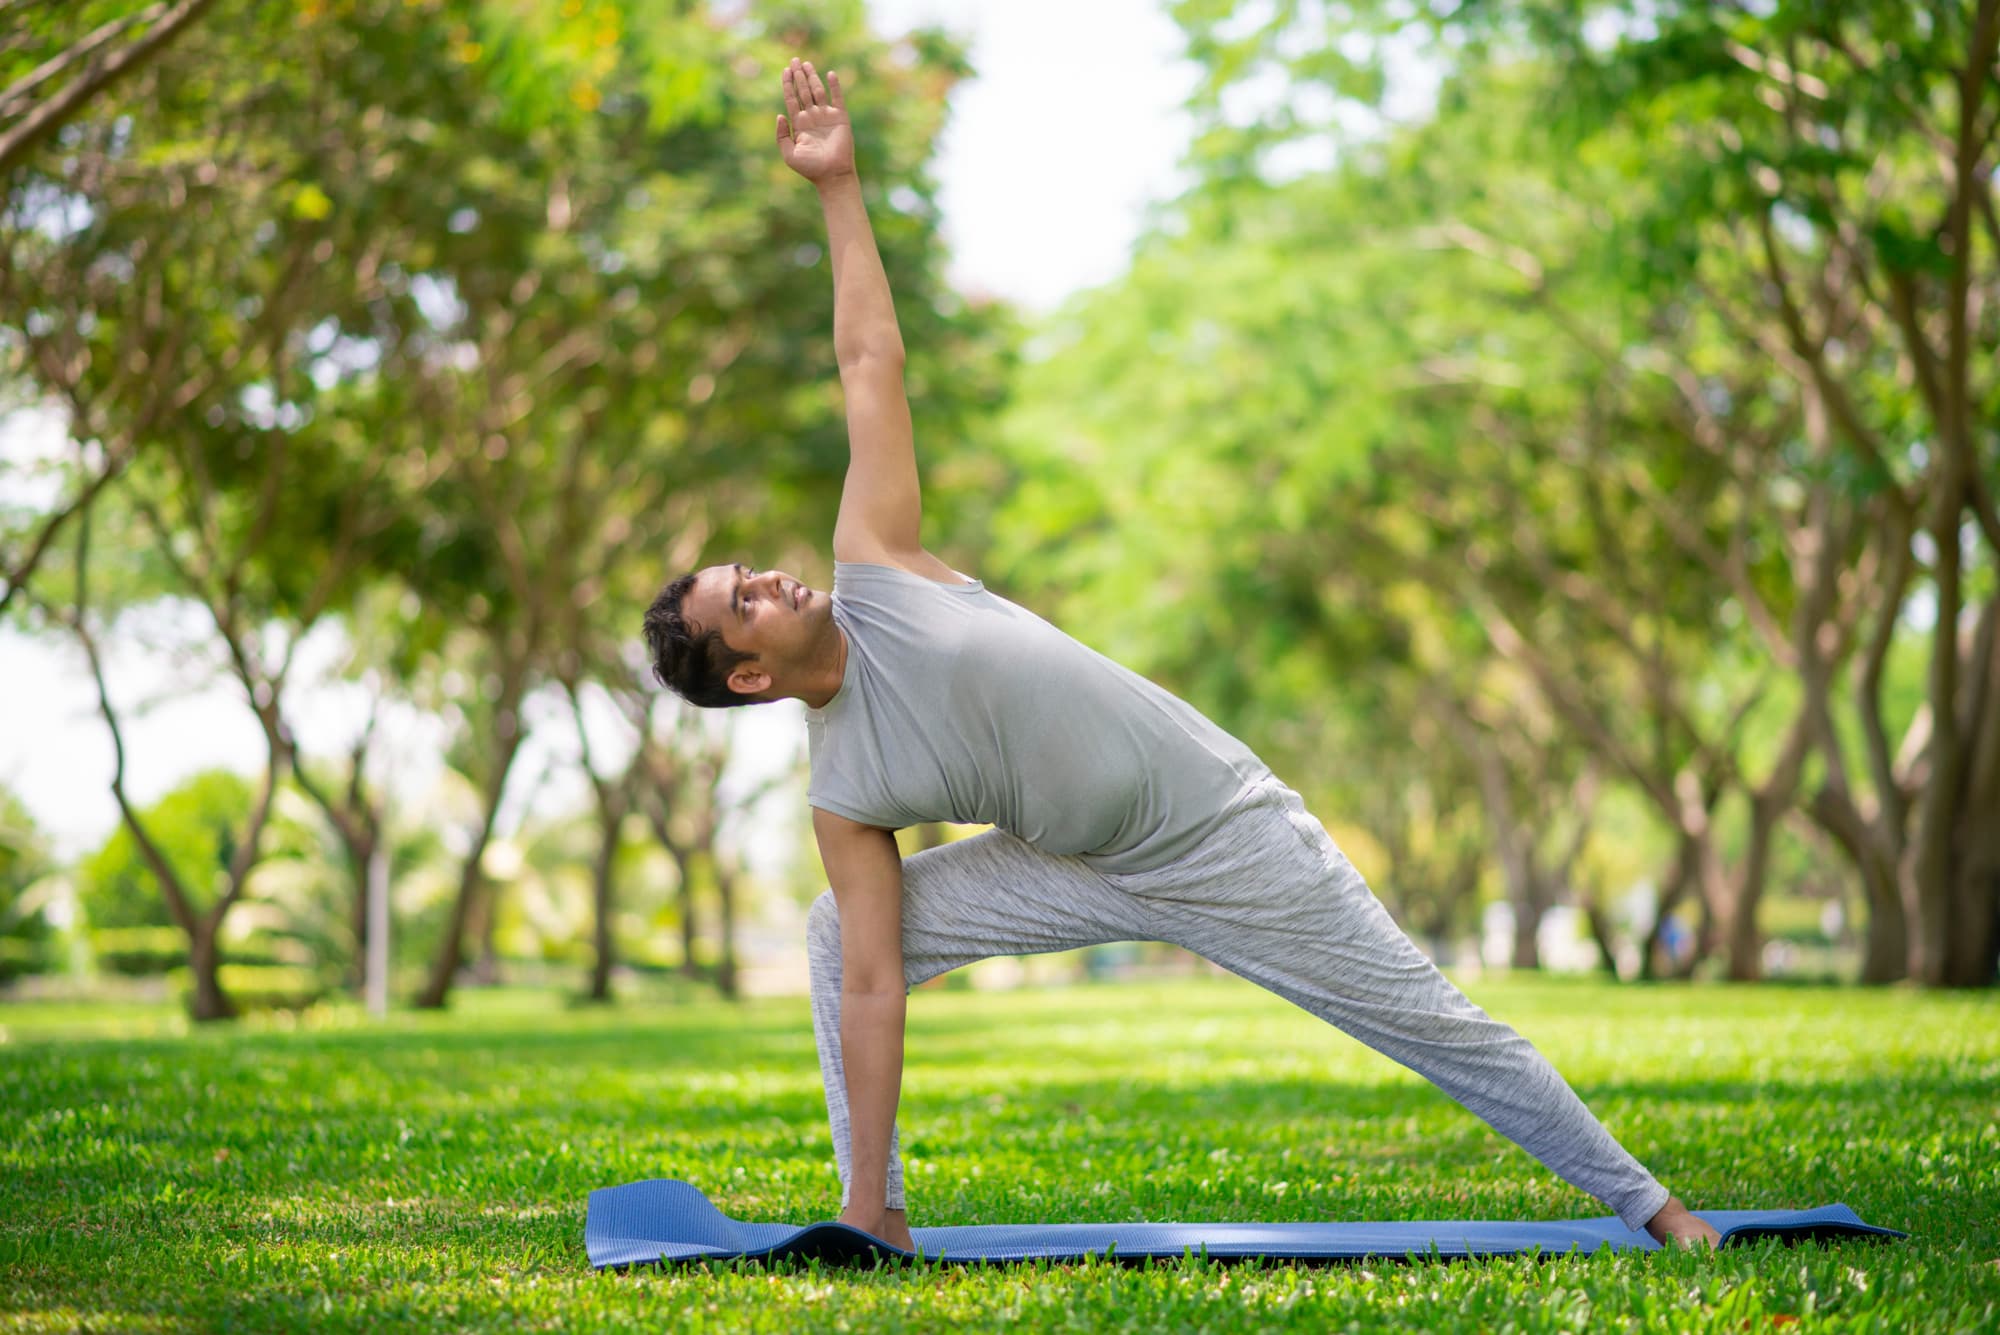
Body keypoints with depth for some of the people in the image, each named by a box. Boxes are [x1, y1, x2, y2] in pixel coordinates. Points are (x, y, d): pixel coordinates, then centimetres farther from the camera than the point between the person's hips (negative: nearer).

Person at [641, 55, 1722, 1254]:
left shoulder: (872, 572, -10)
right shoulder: (844, 793, -9)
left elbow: (873, 364, -7)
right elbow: (873, 986, -10)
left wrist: (840, 186, -9)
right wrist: (866, 1202, -13)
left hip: (1228, 829, -2)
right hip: (1098, 874, 2)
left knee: (1434, 1024, 3)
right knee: (835, 935, -9)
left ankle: (1644, 1201, 18)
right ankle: (882, 1211, -1)